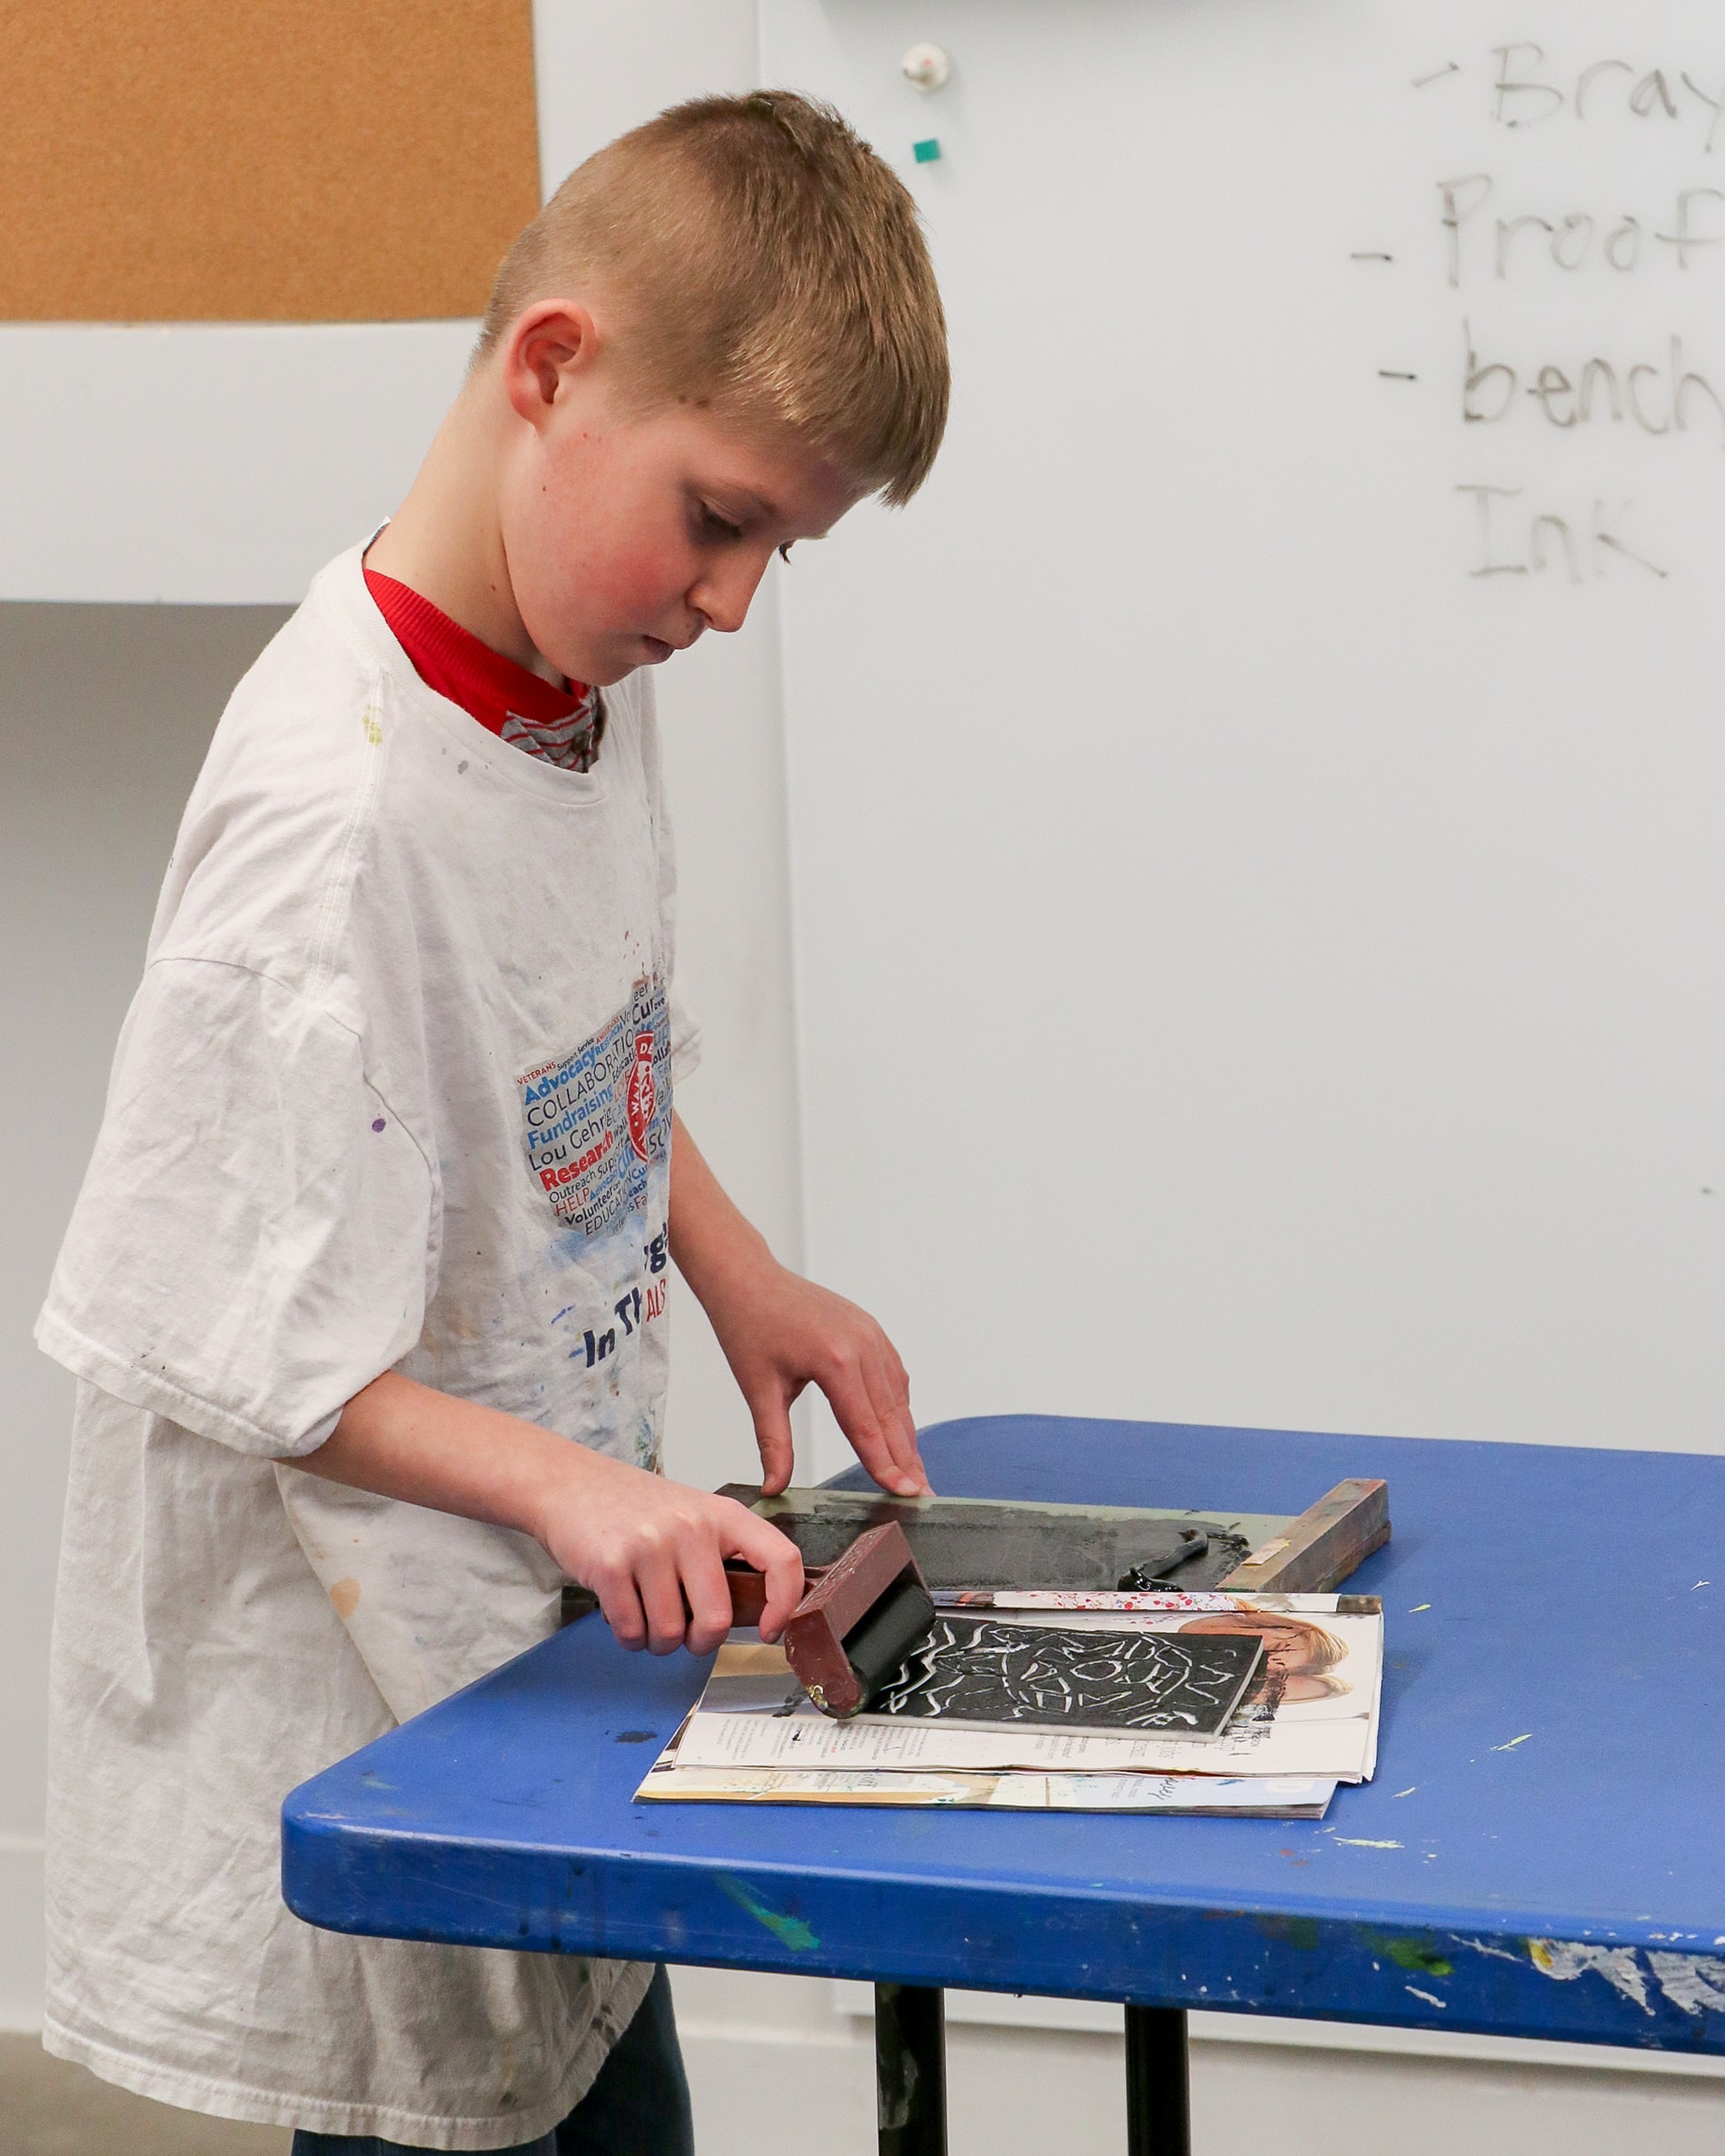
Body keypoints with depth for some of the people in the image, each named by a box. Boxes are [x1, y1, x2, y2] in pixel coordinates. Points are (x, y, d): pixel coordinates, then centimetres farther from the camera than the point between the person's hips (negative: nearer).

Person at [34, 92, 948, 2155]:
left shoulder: (589, 685, 1)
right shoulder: (338, 811, -27)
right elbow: (207, 1340, -24)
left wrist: (741, 1279, 4)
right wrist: (560, 1481, -30)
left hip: (560, 1657, 9)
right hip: (359, 1741, -9)